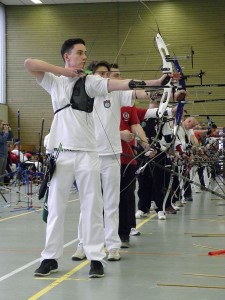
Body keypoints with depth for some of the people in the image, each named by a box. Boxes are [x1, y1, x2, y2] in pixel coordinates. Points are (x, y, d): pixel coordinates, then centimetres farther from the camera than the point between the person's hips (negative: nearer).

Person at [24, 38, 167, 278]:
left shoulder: (90, 82, 3)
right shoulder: (54, 81, 8)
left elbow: (118, 84, -11)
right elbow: (28, 63, -1)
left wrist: (155, 82, -25)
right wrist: (61, 70, -7)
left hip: (86, 153, -1)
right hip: (60, 153, 1)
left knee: (92, 206, 1)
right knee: (55, 206, 7)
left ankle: (96, 258, 9)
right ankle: (50, 258, 15)